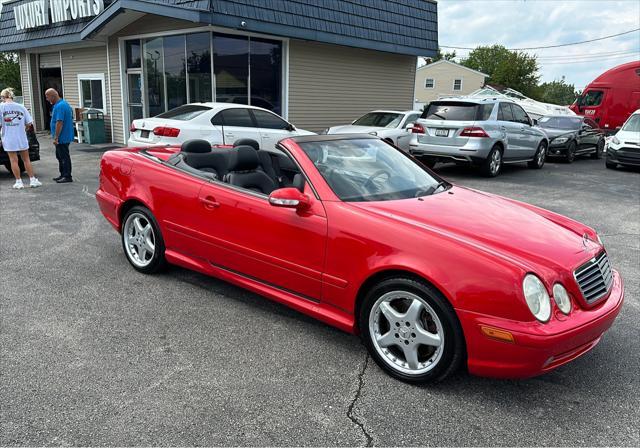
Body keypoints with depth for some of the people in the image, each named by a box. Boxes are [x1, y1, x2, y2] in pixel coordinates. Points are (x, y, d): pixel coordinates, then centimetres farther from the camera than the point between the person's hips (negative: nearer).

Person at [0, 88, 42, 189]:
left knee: (14, 160, 5)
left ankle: (18, 182, 8)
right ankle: (33, 180, 12)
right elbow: (29, 123, 1)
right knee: (26, 159, 12)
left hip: (9, 138, -2)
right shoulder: (21, 107, 0)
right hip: (22, 138, 2)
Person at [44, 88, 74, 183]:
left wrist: (56, 137, -22)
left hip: (62, 137, -11)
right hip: (65, 136, 11)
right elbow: (71, 118, 21)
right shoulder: (65, 104, 14)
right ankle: (63, 174, 24)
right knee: (60, 156, 17)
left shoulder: (59, 106, -19)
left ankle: (67, 176, 2)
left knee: (64, 157, -4)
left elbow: (59, 123, -25)